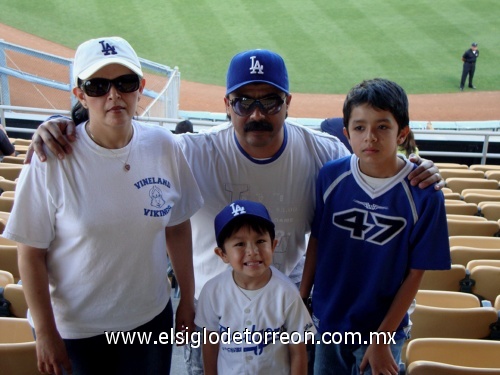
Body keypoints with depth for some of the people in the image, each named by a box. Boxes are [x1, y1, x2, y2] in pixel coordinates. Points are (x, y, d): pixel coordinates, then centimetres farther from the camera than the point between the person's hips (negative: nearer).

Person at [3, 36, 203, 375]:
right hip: (73, 329, -2)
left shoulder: (164, 147, -9)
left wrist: (188, 299, 5)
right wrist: (45, 333, -7)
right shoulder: (52, 160, -18)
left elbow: (178, 227, -1)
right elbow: (32, 252, -11)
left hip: (151, 319, 3)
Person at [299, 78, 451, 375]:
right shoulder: (331, 176, -11)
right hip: (327, 320, 3)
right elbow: (316, 240, -1)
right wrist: (302, 300, 2)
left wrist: (383, 338, -10)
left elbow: (416, 273, -12)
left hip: (383, 329, -2)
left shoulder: (424, 194, -18)